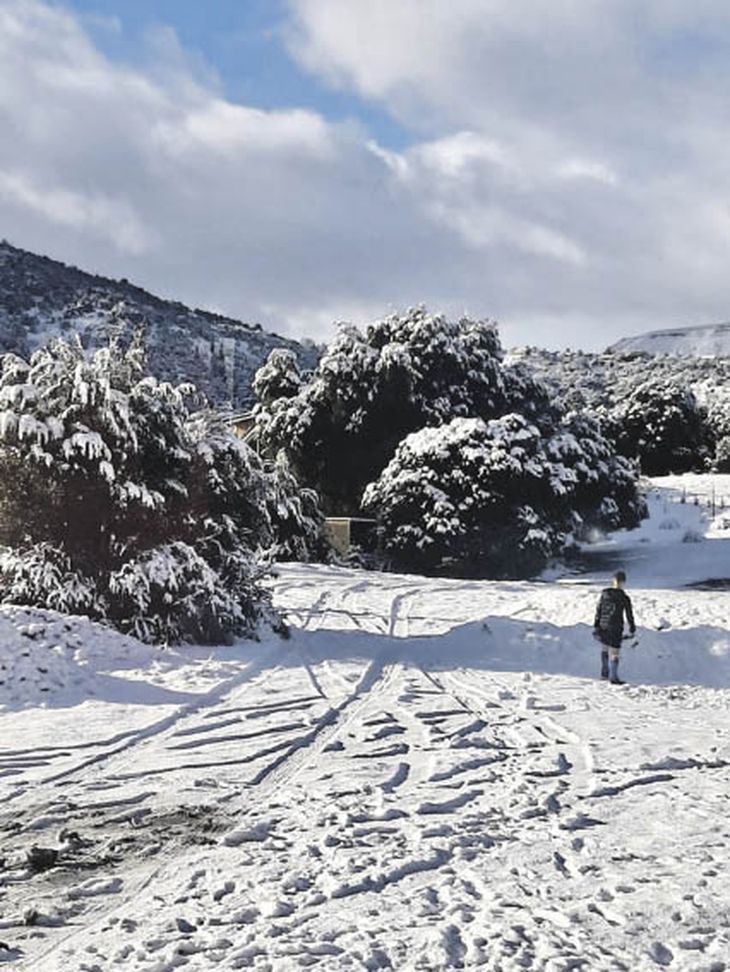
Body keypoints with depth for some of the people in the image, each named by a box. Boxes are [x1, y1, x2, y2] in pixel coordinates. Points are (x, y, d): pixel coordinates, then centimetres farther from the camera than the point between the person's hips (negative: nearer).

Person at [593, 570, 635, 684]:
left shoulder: (604, 594, -3)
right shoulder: (624, 598, -13)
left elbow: (598, 611, 2)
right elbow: (629, 615, -4)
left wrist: (596, 626, 11)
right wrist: (632, 628, 11)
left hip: (603, 626, 4)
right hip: (616, 628, -4)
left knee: (605, 649, 23)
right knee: (614, 653, 3)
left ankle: (605, 673, 32)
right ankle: (613, 678, 4)